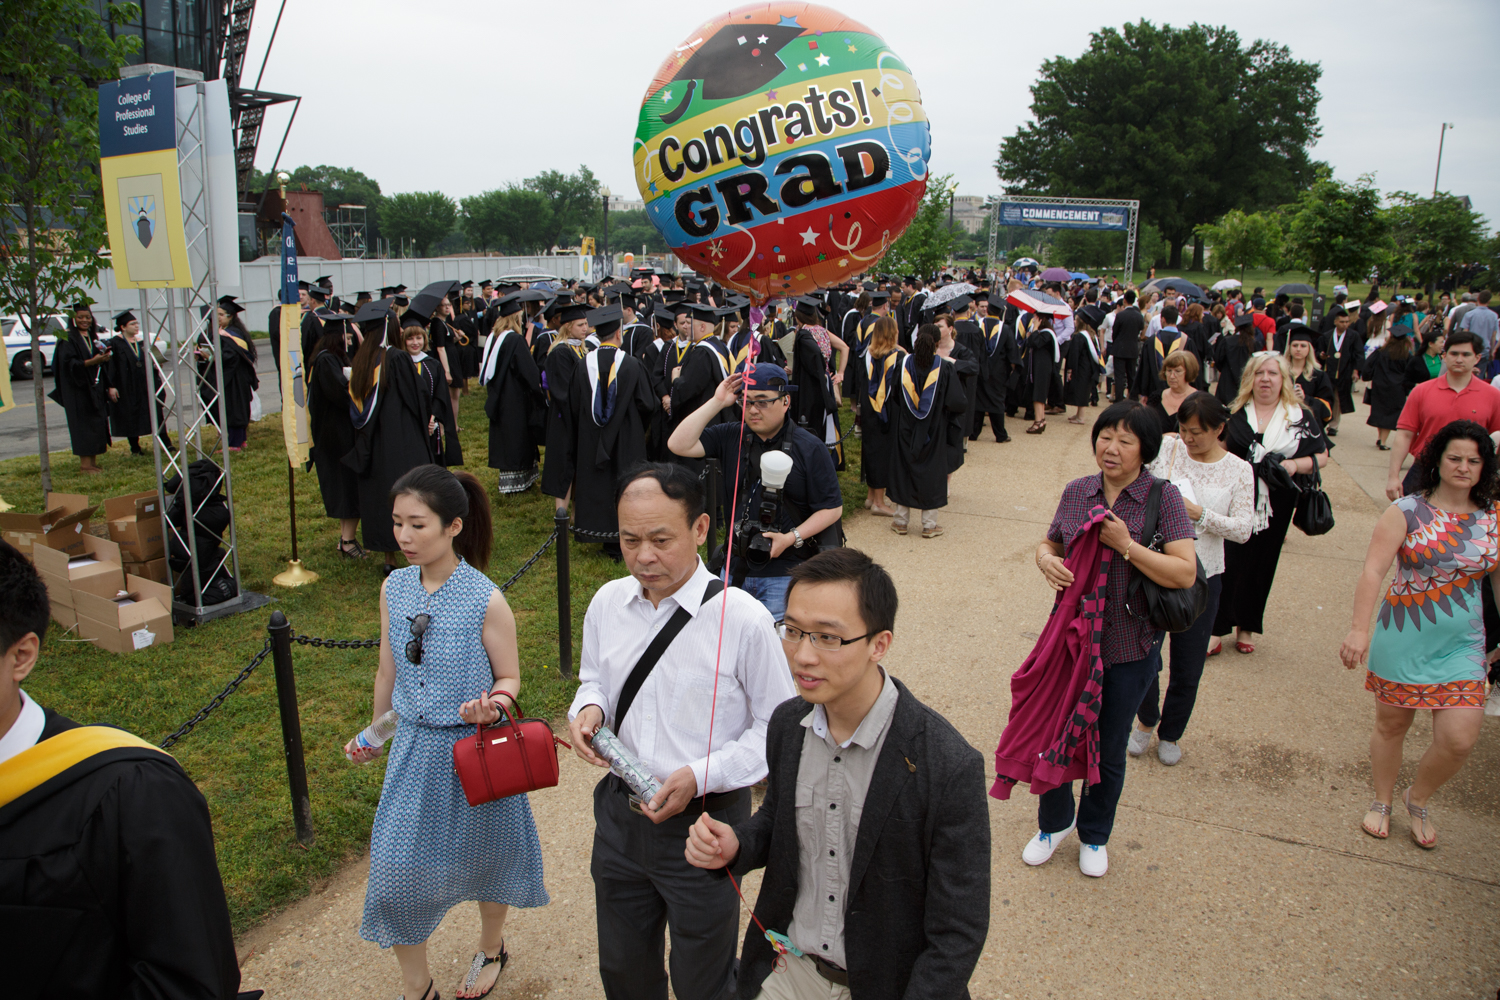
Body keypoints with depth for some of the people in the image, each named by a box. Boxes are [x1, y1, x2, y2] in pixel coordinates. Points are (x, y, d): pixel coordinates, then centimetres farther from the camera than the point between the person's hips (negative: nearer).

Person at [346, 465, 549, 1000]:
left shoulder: (486, 600, -20)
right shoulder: (394, 589, -5)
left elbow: (509, 678, -10)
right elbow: (388, 669, 9)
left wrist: (492, 704, -31)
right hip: (415, 746, 4)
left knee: (482, 853, 17)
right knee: (395, 864, 5)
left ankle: (491, 947, 47)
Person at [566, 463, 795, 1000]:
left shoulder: (742, 619, -21)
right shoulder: (607, 602, -5)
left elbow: (778, 726, -12)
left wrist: (701, 775, -22)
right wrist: (588, 708, -10)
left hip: (704, 824, -4)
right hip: (619, 813, 5)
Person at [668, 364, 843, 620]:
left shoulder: (810, 448, -6)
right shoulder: (729, 437, 4)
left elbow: (832, 508, -6)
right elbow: (679, 445, -9)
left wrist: (791, 538, -17)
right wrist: (717, 402, -11)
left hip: (785, 574, -4)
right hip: (735, 567, 4)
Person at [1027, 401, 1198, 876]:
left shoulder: (1163, 497, -10)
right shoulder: (1077, 492, 0)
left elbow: (1185, 573, -16)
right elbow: (1050, 543, 12)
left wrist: (1126, 544, -25)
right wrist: (1044, 558, -11)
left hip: (1129, 649, -2)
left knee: (1108, 748, 15)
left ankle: (1094, 835, 41)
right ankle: (1054, 822, 39)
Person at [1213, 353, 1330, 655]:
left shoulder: (1301, 417, 2)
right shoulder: (1235, 413, 4)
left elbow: (1322, 456, 4)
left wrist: (1295, 465, -15)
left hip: (1275, 505, 1)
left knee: (1261, 565, 10)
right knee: (1228, 564, -6)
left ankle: (1246, 627, 24)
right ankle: (1217, 629, 1)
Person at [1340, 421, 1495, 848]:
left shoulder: (1493, 519, 3)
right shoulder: (1407, 512, -8)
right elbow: (1373, 570, -13)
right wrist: (1359, 628, -21)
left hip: (1462, 646, 2)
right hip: (1403, 640, -2)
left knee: (1458, 740, -4)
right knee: (1391, 725, 11)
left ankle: (1418, 800, 26)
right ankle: (1382, 802, 35)